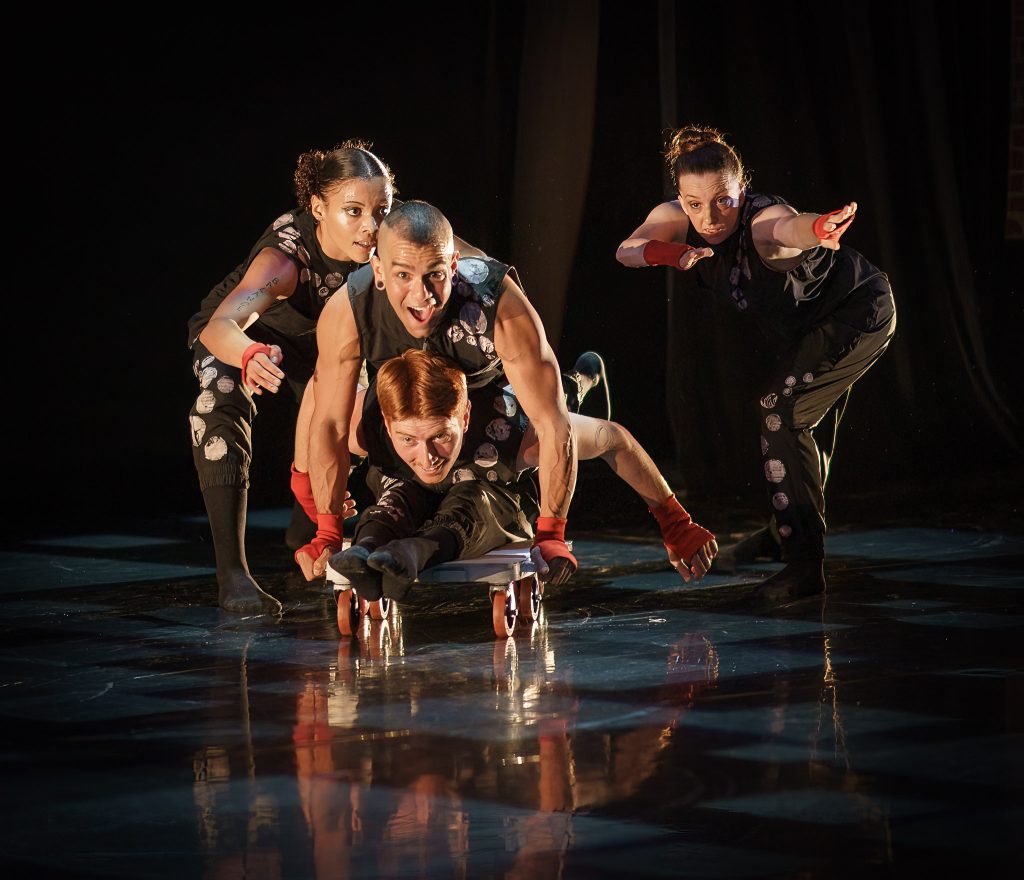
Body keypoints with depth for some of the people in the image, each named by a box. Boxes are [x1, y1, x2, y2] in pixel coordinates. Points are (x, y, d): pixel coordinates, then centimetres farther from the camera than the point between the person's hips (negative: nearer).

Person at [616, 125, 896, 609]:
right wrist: (664, 252, -57)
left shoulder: (763, 221, -39)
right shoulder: (676, 217, -20)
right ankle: (784, 530, 49)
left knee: (781, 410, -21)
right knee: (799, 419, 25)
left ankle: (804, 563, -18)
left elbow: (788, 226, -63)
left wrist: (818, 228, -86)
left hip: (858, 314, -8)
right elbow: (626, 250, -36)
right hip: (795, 325, 8)